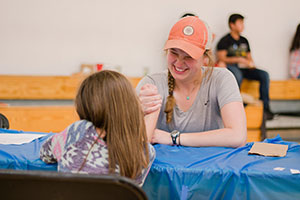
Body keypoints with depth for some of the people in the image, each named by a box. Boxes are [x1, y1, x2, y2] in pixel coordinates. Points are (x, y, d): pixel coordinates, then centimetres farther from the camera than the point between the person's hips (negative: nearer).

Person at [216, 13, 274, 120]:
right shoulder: (225, 41, 3)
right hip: (232, 67, -6)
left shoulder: (244, 40, 23)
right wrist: (239, 59, -15)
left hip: (245, 69, 6)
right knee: (237, 74, -41)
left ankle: (265, 107, -19)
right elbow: (221, 58, -7)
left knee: (264, 75, -18)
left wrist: (251, 63, 1)